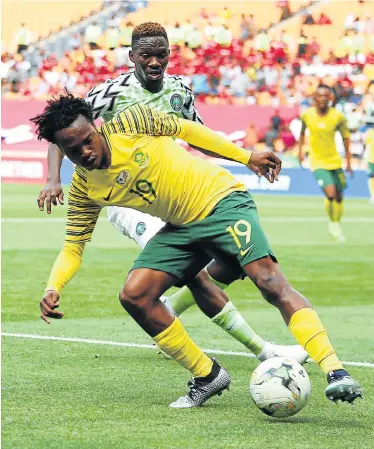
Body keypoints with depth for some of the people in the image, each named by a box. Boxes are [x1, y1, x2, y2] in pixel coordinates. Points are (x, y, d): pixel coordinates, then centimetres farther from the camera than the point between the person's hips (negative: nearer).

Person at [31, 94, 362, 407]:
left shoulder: (131, 122, -13)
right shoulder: (84, 189, -3)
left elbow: (185, 130, 1)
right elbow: (73, 246, 3)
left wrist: (247, 157, 2)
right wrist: (53, 288, -17)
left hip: (222, 200, -5)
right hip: (181, 227, 5)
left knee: (270, 282, -24)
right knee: (134, 295, -13)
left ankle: (335, 371, -31)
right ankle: (208, 376, 2)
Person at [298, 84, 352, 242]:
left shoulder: (338, 116, -11)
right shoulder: (306, 115, -10)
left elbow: (345, 137, 2)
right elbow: (302, 132, 11)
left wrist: (348, 161, 3)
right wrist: (300, 150, 13)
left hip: (335, 161, 2)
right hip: (318, 162, -2)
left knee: (339, 196, 11)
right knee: (331, 193, -20)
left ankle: (337, 224, 33)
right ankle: (332, 223, 3)